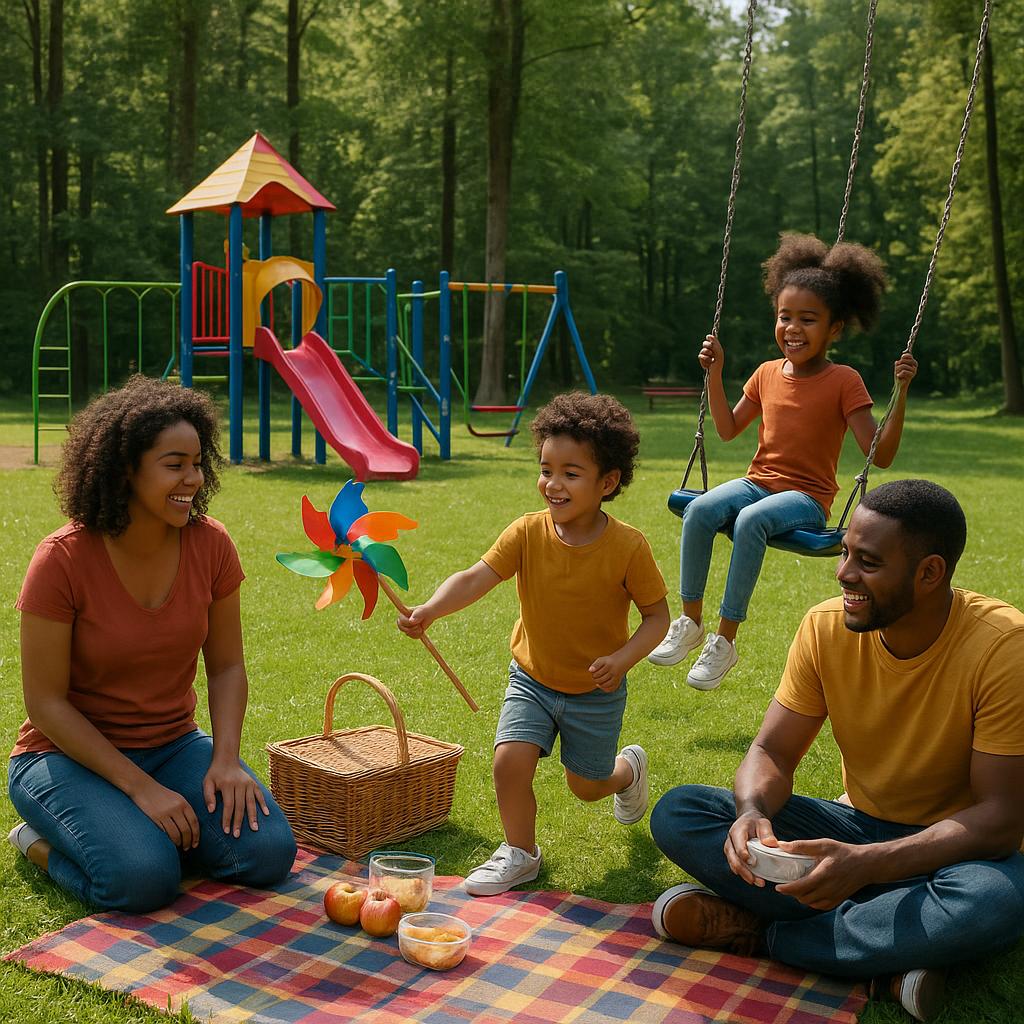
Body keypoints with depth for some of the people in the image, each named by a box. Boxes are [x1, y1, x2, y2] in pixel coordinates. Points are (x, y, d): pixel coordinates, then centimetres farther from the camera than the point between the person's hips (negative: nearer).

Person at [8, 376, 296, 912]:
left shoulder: (210, 544, -8)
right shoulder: (63, 560, -20)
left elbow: (226, 667, 1)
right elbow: (46, 702, -16)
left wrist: (226, 759, -16)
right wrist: (139, 787, -22)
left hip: (173, 746, 4)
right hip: (69, 753, -4)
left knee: (269, 853, -16)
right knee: (145, 878, -28)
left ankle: (145, 831, 9)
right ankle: (43, 841, 3)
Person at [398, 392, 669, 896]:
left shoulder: (627, 546, -21)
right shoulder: (528, 533, -17)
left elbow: (657, 614, -11)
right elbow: (474, 578, -26)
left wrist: (623, 658, -27)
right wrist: (429, 610, -44)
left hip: (596, 691, -1)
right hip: (532, 679, 2)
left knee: (586, 786, 13)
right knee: (509, 761, -16)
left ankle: (629, 769, 51)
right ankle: (520, 853, 10)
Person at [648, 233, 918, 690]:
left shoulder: (844, 382, -5)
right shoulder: (767, 374, 10)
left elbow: (880, 455, -12)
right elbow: (728, 429, 21)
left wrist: (901, 392, -22)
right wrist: (714, 375, 12)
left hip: (807, 498, -5)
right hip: (757, 483, 5)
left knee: (750, 521, -36)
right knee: (699, 509, -26)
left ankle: (725, 639, -25)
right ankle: (690, 622, -13)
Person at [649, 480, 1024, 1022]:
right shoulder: (827, 627, -10)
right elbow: (772, 752, -6)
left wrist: (867, 863, -38)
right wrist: (753, 812, -31)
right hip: (857, 824, 4)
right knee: (676, 813, -14)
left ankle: (757, 931, -22)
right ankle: (886, 961, -22)